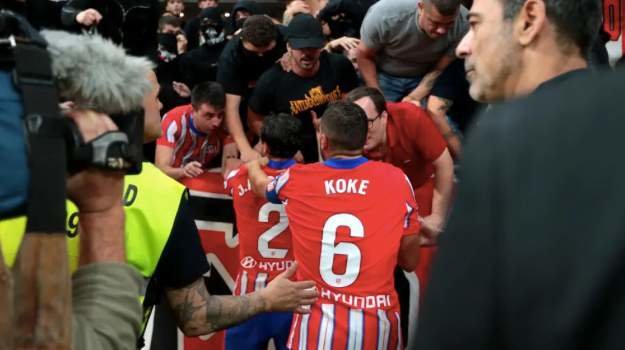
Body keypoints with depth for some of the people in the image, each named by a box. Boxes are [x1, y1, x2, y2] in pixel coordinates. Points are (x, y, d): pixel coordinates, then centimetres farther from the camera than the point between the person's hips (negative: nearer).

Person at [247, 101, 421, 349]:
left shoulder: (296, 180, 1)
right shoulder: (397, 180, -2)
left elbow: (260, 185, 27)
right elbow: (410, 262, 7)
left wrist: (253, 166, 49)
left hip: (318, 321, 0)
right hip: (377, 322, 0)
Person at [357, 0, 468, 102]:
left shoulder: (463, 25, -31)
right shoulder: (386, 15, -34)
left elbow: (440, 69, -18)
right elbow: (364, 56, -16)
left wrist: (413, 98, -28)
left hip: (423, 79, 1)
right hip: (385, 75, -1)